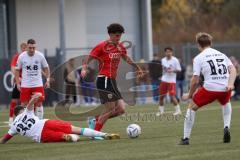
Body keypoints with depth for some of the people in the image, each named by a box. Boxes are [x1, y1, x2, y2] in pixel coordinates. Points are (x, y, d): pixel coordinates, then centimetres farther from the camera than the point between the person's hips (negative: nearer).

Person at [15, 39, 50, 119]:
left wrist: (48, 80, -1)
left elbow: (46, 68, 8)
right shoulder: (21, 57, -5)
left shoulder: (40, 56, -4)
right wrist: (18, 83, -1)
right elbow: (17, 70, 5)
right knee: (24, 104, 1)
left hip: (38, 85, 0)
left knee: (39, 103, 0)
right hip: (25, 85, 0)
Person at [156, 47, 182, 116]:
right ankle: (161, 110, 22)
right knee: (161, 96, 8)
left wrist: (172, 71, -22)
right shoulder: (163, 60, 7)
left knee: (172, 96, -13)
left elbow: (179, 70, -8)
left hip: (171, 81, -5)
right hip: (164, 80, 5)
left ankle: (178, 110, -2)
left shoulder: (175, 60, -9)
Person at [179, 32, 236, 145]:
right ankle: (226, 128, 15)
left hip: (210, 88, -4)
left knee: (192, 107, 15)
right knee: (226, 103, 37)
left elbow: (195, 80, -2)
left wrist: (189, 95, 10)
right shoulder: (222, 55, 18)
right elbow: (233, 70, 3)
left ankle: (186, 138, 12)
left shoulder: (198, 58, 4)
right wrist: (230, 84, -8)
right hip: (225, 88, 4)